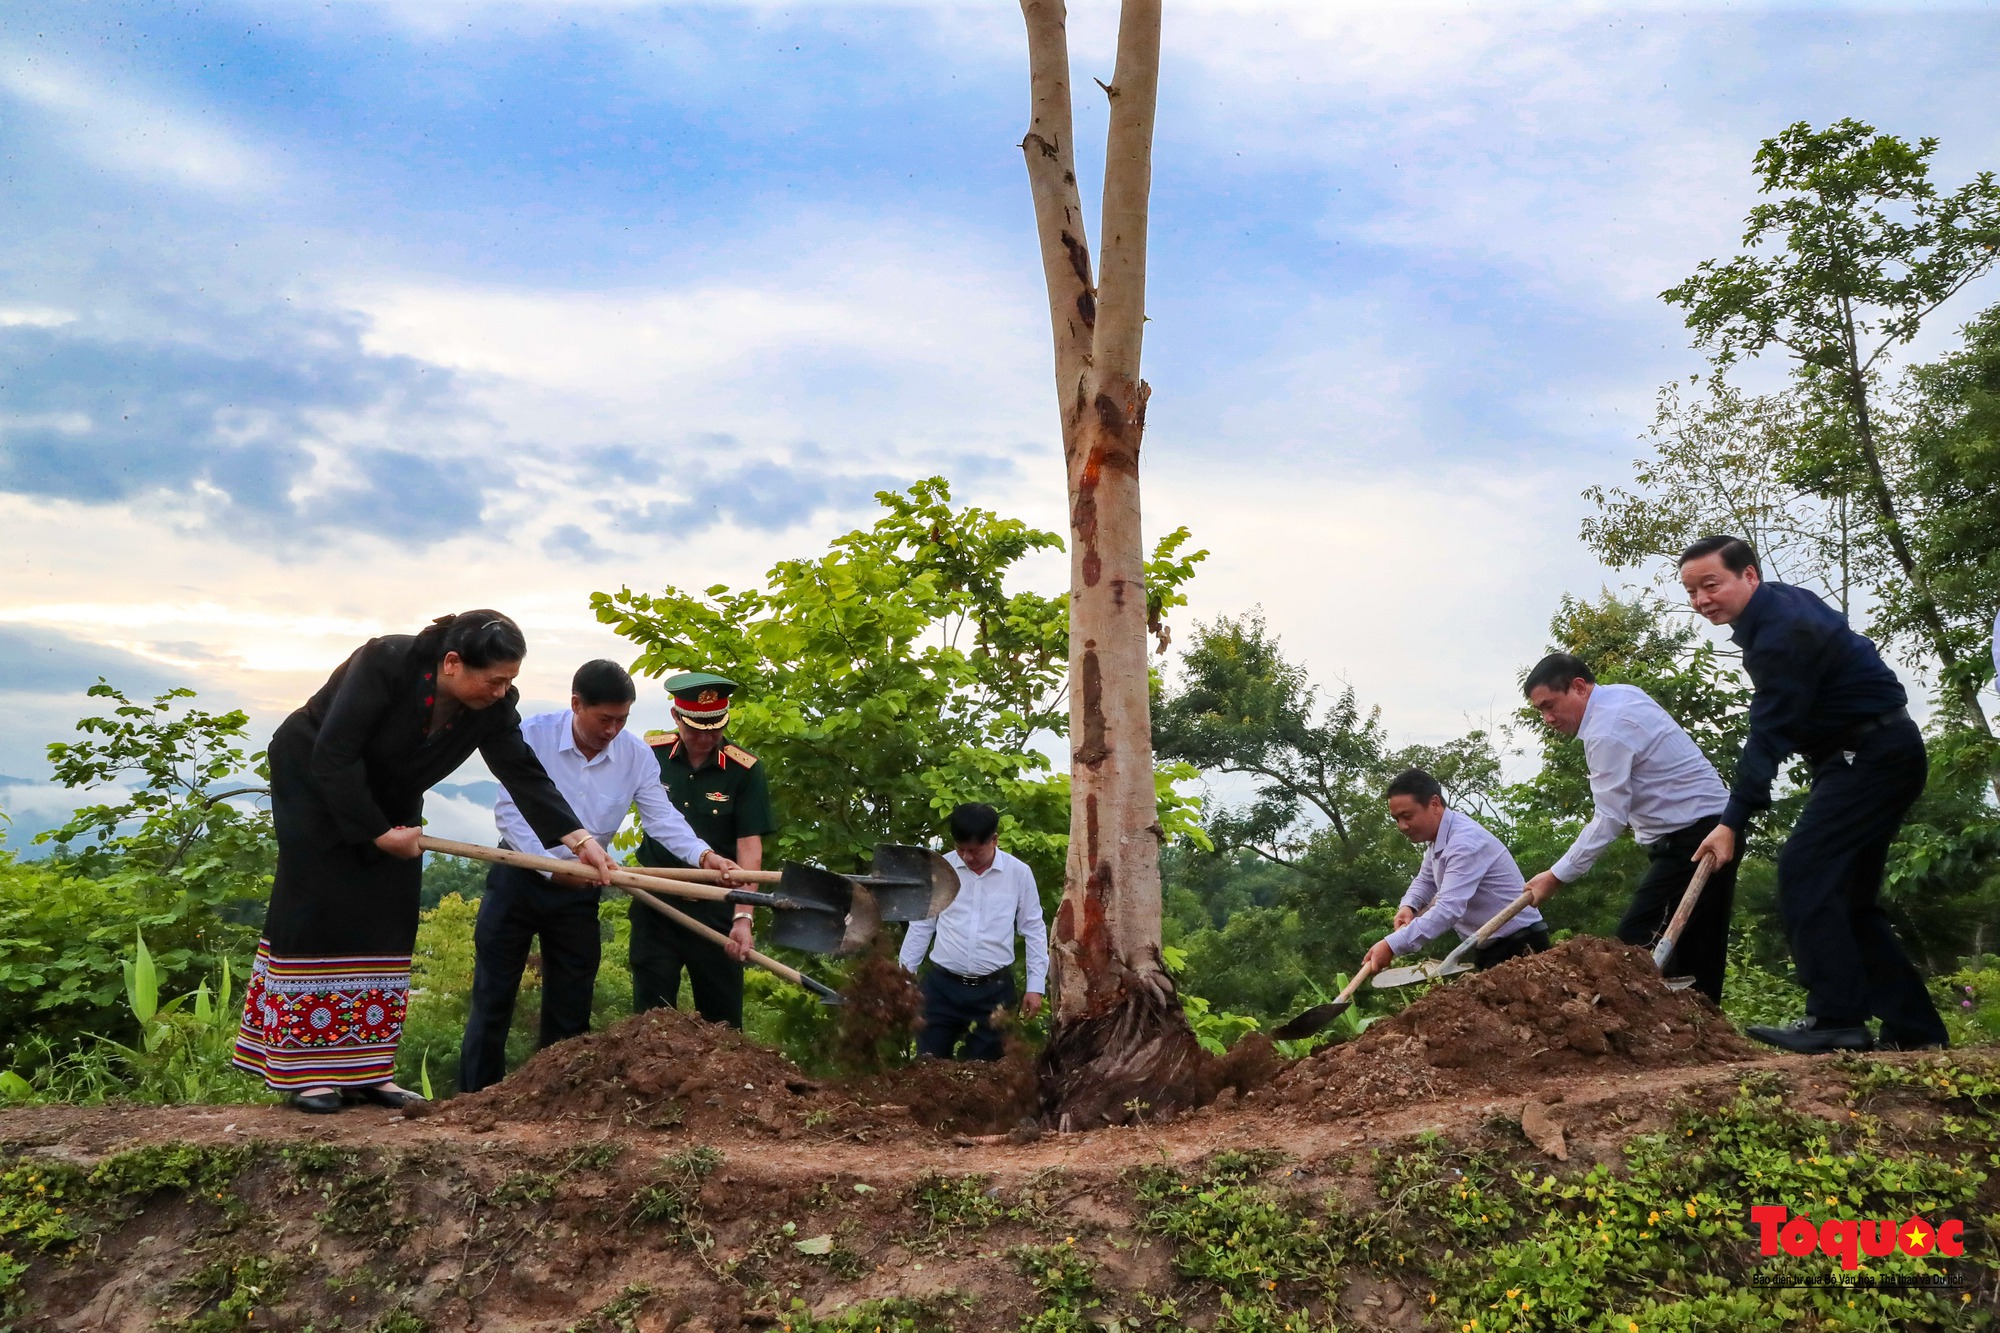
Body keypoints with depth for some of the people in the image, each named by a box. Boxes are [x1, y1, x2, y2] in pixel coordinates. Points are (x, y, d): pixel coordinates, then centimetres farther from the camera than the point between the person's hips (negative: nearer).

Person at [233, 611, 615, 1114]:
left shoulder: (494, 705, -17)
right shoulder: (384, 663, -33)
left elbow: (523, 773, -19)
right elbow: (332, 758, -31)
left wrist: (580, 839, -29)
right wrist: (378, 834, -26)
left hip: (390, 802, 6)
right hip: (313, 785, -5)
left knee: (387, 923, 0)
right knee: (320, 914, -8)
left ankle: (364, 1071, 4)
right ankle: (307, 1072, -1)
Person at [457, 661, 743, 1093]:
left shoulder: (636, 754, -8)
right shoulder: (534, 735, -14)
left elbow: (662, 818, -12)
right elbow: (508, 811, -15)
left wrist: (703, 855, -29)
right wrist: (551, 866, -22)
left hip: (579, 889, 3)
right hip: (518, 876, -2)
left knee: (570, 1008, 9)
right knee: (493, 997, 2)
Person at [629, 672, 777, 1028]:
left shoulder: (745, 771, -10)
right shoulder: (649, 754, -4)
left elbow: (749, 846, -13)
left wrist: (743, 917, -20)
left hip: (717, 908, -2)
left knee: (722, 1018, 8)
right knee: (651, 1012, 10)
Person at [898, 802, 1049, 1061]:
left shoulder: (1019, 873, -5)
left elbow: (1034, 930, 3)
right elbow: (922, 925, 7)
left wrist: (1036, 985, 0)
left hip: (993, 991, -1)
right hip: (941, 986, 1)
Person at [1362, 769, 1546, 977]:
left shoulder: (1465, 842, -27)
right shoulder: (1436, 836, 4)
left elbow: (1449, 909, -37)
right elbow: (1425, 880, 19)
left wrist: (1392, 945, -42)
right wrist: (1408, 906, -5)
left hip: (1519, 947, -10)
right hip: (1488, 948, 10)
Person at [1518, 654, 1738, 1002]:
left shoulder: (1607, 732, -21)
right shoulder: (1622, 692, 10)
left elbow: (1608, 820, -23)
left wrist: (1556, 877, -21)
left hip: (1692, 836, -10)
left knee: (1636, 945, -17)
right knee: (1696, 954, 8)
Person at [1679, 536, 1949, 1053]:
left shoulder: (1782, 632, -23)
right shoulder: (1780, 603, 10)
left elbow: (1769, 736, -26)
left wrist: (1733, 822, -28)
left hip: (1872, 755, -11)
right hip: (1875, 755, 11)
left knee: (1804, 870, -20)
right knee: (1848, 895, 10)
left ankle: (1836, 1019, -22)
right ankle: (1913, 1027, 13)